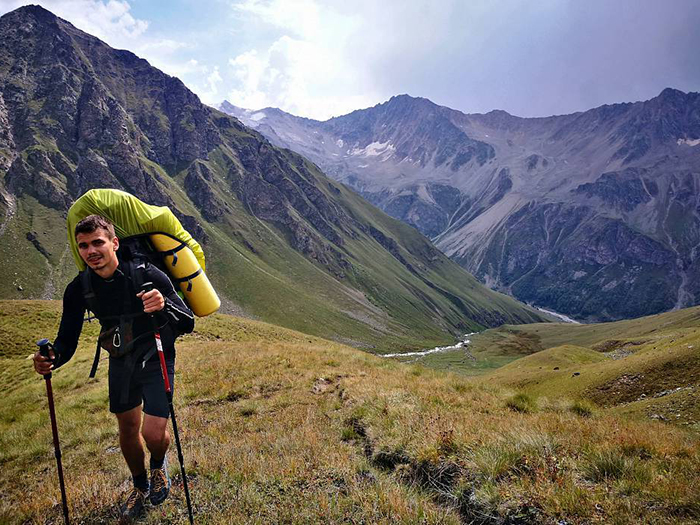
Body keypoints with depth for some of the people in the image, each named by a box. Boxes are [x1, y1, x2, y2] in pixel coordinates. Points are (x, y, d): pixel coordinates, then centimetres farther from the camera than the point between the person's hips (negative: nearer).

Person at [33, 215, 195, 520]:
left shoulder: (147, 276, -26)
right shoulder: (78, 289, -12)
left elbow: (188, 324, -26)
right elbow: (67, 339, -4)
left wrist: (164, 306, -47)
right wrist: (52, 359, -26)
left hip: (155, 360, -4)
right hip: (120, 363, 4)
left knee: (153, 433, -11)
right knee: (128, 428, 16)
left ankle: (159, 466, 28)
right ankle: (140, 487, 44)